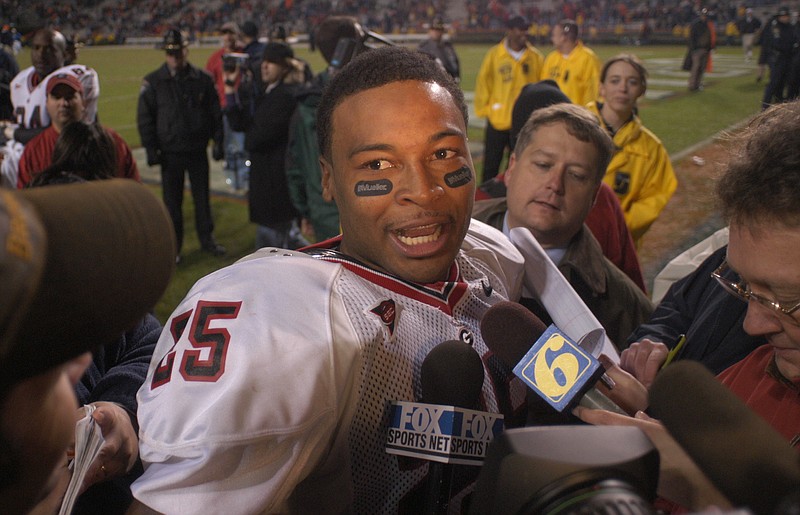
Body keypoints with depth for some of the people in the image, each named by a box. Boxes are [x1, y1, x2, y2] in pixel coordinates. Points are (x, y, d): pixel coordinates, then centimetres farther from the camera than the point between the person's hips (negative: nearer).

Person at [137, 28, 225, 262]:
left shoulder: (202, 79, 0)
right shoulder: (153, 82, -3)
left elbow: (215, 113, 5)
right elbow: (144, 117, -1)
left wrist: (218, 142, 0)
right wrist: (151, 149, -6)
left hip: (198, 150, 1)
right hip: (170, 153, -1)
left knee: (202, 198, 10)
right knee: (172, 201, 7)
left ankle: (207, 239, 25)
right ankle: (173, 245, 18)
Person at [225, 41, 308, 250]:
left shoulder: (285, 96, -18)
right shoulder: (270, 94, 12)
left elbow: (256, 139, -21)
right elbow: (238, 122, 8)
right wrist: (230, 86, 5)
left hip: (279, 181, -10)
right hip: (267, 179, 10)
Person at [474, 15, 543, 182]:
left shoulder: (535, 57, 0)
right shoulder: (494, 55, -4)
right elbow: (483, 82, 0)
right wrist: (484, 108, -2)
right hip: (497, 120, -1)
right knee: (491, 166, 7)